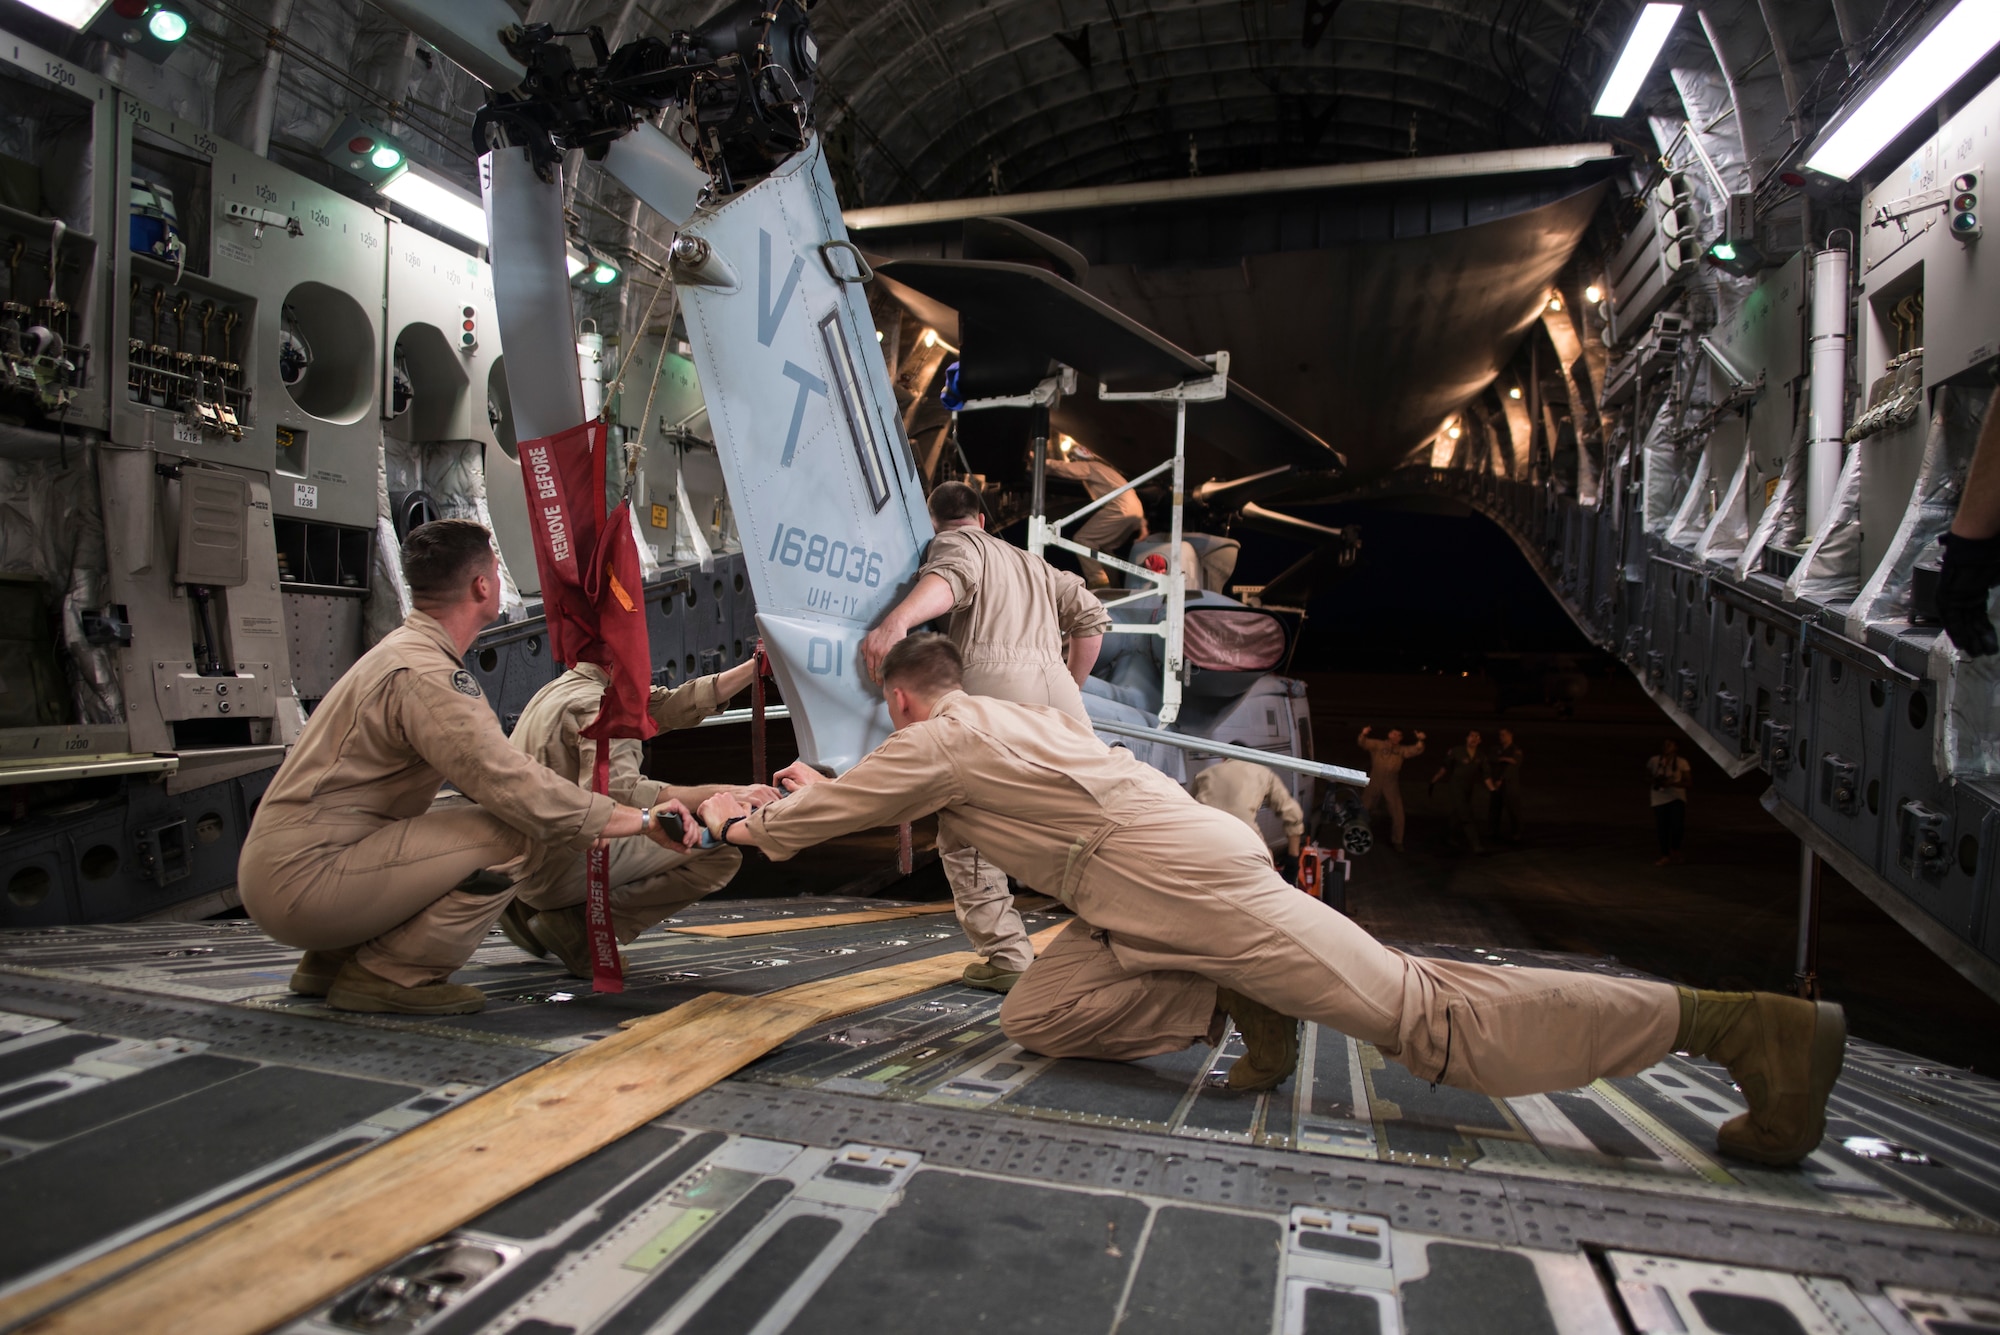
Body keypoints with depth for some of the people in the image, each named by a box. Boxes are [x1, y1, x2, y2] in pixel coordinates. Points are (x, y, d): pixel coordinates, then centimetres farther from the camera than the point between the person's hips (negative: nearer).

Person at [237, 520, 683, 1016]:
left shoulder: (404, 649, 12)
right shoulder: (423, 674, -21)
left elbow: (486, 775, 13)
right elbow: (513, 787, -27)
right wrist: (643, 821, -19)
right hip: (300, 878, -10)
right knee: (514, 834, -20)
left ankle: (331, 961, 16)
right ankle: (388, 975, -7)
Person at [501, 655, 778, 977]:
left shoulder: (565, 690, 14)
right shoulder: (595, 703, -15)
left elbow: (677, 703, 10)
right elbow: (618, 791, -32)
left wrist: (756, 665, 7)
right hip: (561, 864, -9)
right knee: (722, 853, -12)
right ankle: (581, 921, -10)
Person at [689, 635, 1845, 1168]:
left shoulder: (937, 740, 2)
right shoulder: (1002, 720, 29)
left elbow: (818, 820, 11)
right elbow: (878, 802, 47)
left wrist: (739, 820, 30)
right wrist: (817, 789, 52)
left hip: (1176, 878, -9)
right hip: (1154, 891, 9)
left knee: (1415, 1012, -10)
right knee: (1035, 1016, 11)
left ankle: (1745, 1024, -5)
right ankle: (1232, 1007, 3)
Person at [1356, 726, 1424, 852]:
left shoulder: (1402, 750, 9)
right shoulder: (1378, 744, 3)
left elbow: (1416, 750, -4)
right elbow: (1363, 743, -9)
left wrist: (1420, 740, -25)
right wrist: (1363, 734, -31)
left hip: (1392, 786, 1)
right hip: (1373, 784, -1)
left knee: (1397, 815, 0)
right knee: (1363, 810, 9)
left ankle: (1396, 841, 16)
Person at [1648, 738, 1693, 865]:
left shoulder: (1682, 762, -7)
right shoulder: (1654, 761, -1)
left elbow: (1688, 781, -5)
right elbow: (1648, 775, 13)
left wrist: (1672, 783, -20)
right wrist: (1655, 780, -9)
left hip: (1677, 798, -2)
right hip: (1659, 799, 2)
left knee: (1677, 826, -15)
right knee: (1662, 828, 4)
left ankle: (1675, 850, 13)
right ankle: (1665, 856, 19)